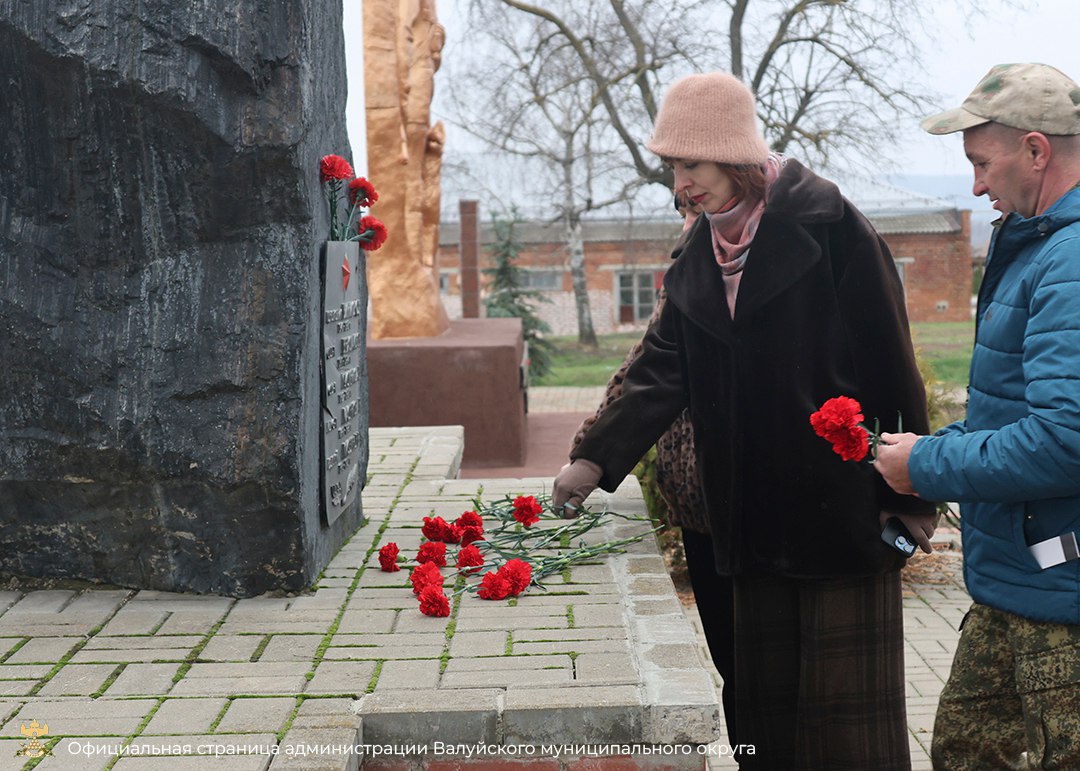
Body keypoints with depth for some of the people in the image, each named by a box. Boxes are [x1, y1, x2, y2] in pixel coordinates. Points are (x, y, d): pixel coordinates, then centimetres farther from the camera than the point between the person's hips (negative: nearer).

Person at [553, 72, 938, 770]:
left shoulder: (829, 226, -11)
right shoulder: (701, 256, 8)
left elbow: (892, 364, -10)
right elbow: (664, 370, 3)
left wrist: (912, 493, -10)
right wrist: (597, 458, -8)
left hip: (843, 500, -6)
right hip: (756, 514, 6)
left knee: (847, 696, 2)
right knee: (765, 696, 13)